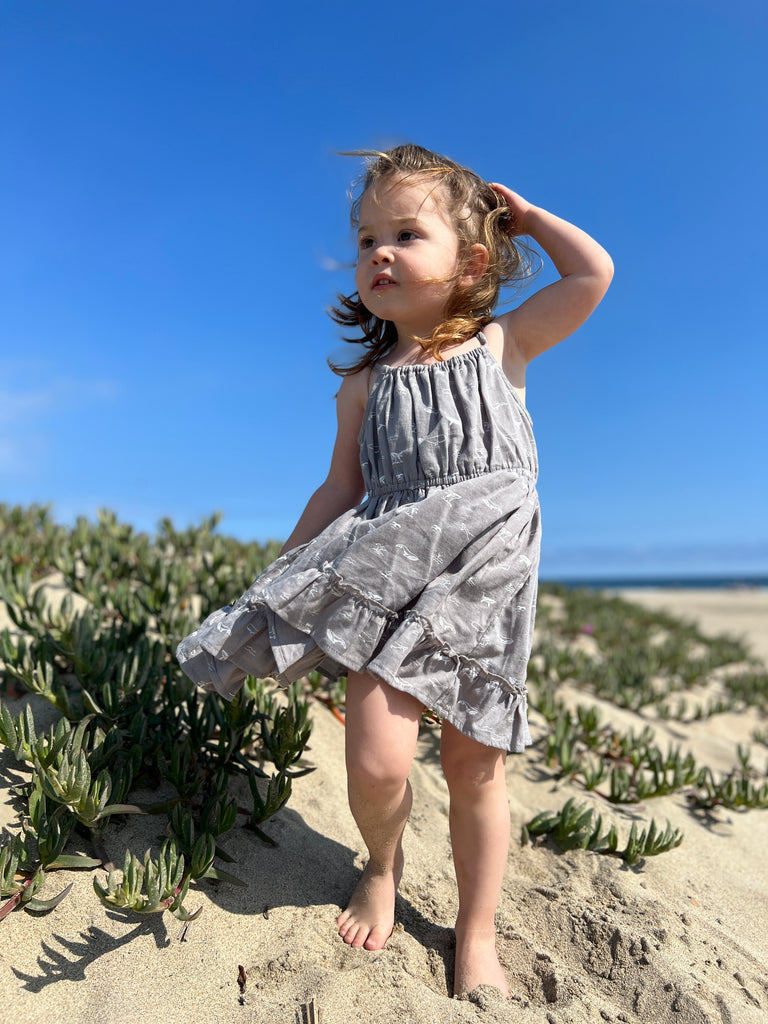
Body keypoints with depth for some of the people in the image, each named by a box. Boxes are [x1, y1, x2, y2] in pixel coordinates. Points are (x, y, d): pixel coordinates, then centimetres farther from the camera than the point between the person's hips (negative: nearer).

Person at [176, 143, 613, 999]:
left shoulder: (500, 345, 7)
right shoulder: (366, 383, 9)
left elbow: (593, 273, -2)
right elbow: (340, 490, 11)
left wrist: (524, 214, 11)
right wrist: (282, 571, 8)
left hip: (484, 583, 0)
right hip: (390, 580, 1)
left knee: (475, 771, 6)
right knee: (376, 766, -10)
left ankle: (477, 936, 30)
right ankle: (382, 864, 28)